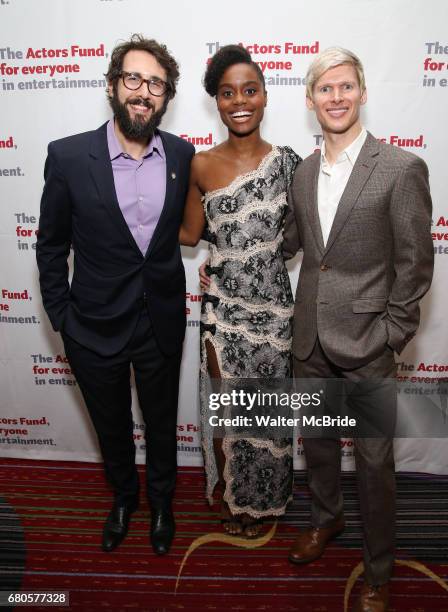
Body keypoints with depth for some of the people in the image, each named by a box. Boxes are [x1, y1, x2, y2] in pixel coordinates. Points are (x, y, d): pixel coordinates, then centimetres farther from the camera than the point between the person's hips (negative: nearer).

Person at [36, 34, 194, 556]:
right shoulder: (69, 155, -11)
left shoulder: (182, 155, -5)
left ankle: (161, 502, 49)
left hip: (161, 324, 1)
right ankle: (123, 497, 51)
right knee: (112, 428, 21)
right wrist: (61, 318, -3)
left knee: (162, 424, 20)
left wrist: (172, 294, 6)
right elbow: (51, 245, -3)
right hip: (95, 326, -1)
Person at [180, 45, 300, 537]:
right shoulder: (201, 166, -3)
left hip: (272, 306, 0)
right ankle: (233, 496, 42)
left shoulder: (287, 162, -4)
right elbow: (189, 234, 5)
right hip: (222, 308, 0)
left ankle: (260, 499, 43)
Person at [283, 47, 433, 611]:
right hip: (311, 338, 5)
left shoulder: (401, 169, -10)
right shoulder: (303, 171, 6)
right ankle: (325, 517, 49)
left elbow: (414, 266, -9)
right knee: (316, 439, 22)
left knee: (374, 460, 9)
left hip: (366, 343, -5)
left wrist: (390, 339, -10)